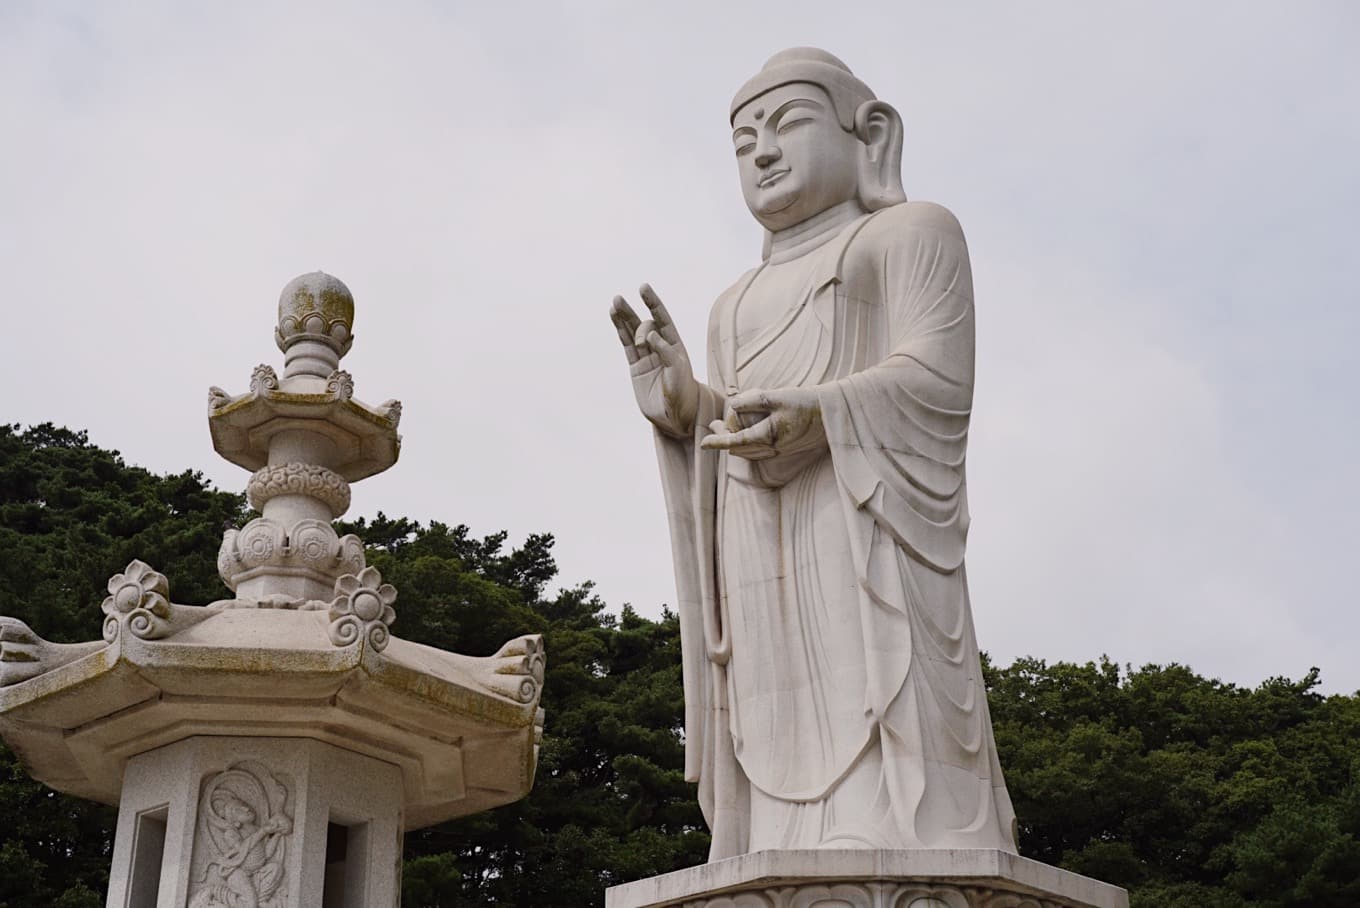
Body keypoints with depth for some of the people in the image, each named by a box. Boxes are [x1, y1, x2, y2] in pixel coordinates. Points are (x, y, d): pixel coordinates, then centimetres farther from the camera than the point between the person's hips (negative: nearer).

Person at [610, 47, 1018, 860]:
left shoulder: (913, 231, 12)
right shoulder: (743, 304, 30)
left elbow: (937, 381, -4)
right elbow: (737, 438, 20)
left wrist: (816, 418, -20)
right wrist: (685, 404, 1)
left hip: (867, 526, -5)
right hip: (769, 559, 6)